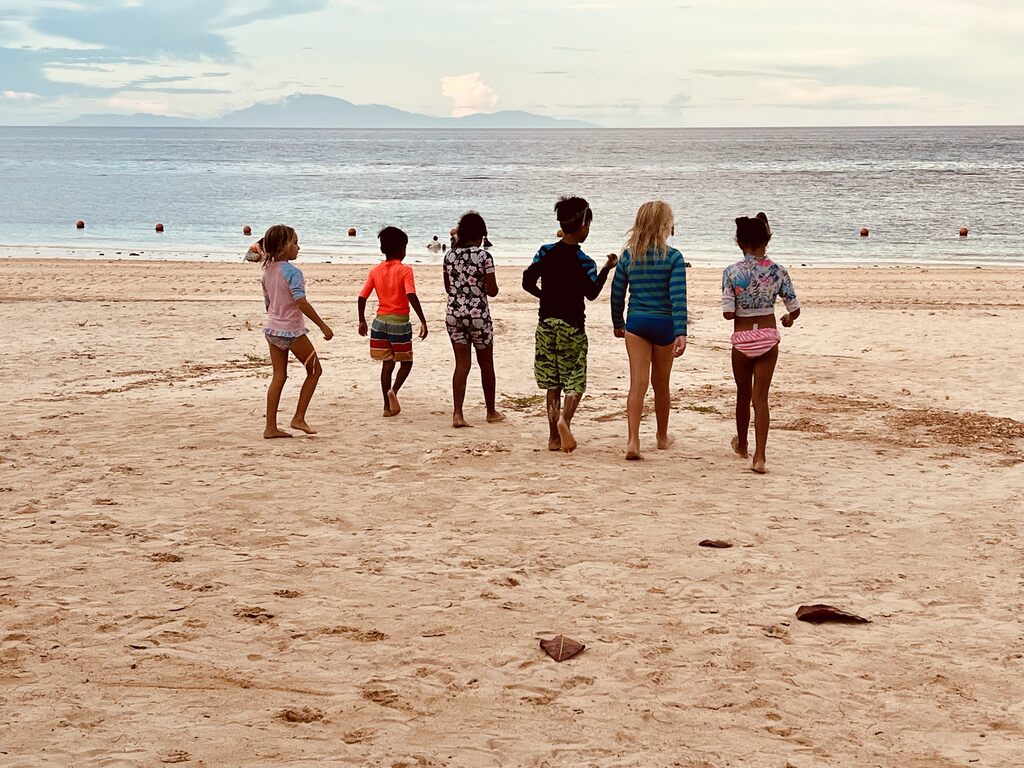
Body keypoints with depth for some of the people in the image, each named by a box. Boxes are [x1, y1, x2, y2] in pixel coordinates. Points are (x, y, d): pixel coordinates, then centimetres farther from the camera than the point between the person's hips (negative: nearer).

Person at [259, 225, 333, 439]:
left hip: (272, 329, 8)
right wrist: (322, 326, -19)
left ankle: (271, 427, 6)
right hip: (292, 330, -7)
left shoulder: (268, 271, 8)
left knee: (278, 377, 9)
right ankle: (299, 418, 7)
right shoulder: (292, 272, -17)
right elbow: (301, 303, -23)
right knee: (314, 370, 9)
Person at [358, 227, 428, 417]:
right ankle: (393, 390, -17)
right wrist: (423, 321, -20)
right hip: (399, 321, -4)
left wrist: (362, 321, 16)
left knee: (387, 363, 11)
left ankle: (387, 406, 10)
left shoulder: (375, 271, 5)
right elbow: (411, 296, -21)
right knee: (406, 362, 10)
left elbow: (362, 297, 4)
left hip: (380, 321, 4)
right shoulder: (404, 270, -9)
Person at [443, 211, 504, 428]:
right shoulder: (484, 256, -11)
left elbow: (448, 288, 13)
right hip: (478, 313, -4)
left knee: (462, 365, 4)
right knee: (486, 363, 13)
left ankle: (457, 414, -8)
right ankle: (491, 412, 25)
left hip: (454, 313, 4)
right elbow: (492, 291, -9)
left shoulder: (450, 255, 4)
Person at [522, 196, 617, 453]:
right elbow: (592, 293, -6)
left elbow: (528, 283, 1)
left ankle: (554, 436, 9)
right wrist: (607, 269, 1)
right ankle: (564, 418, -25)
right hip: (572, 325, -4)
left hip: (547, 323, 4)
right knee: (575, 381, 3)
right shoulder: (584, 261, -11)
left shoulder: (546, 252, 0)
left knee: (553, 383, 10)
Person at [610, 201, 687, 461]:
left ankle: (633, 441, -16)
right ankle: (663, 437, 33)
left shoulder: (628, 256, 1)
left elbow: (617, 293, 7)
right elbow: (678, 297, -16)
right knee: (661, 384, 15)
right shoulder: (673, 257, -9)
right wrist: (681, 333, -18)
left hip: (636, 323, 2)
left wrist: (618, 324, 21)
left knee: (638, 383, -2)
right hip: (664, 324, -2)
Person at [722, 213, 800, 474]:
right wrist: (788, 319, 19)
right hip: (768, 337, 0)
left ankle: (742, 445, 39)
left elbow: (728, 313, -14)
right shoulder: (777, 271, -7)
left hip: (742, 339, 0)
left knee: (743, 394, 19)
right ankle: (759, 456, -8)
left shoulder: (731, 272, -11)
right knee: (761, 397, 1)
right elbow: (795, 309, -4)